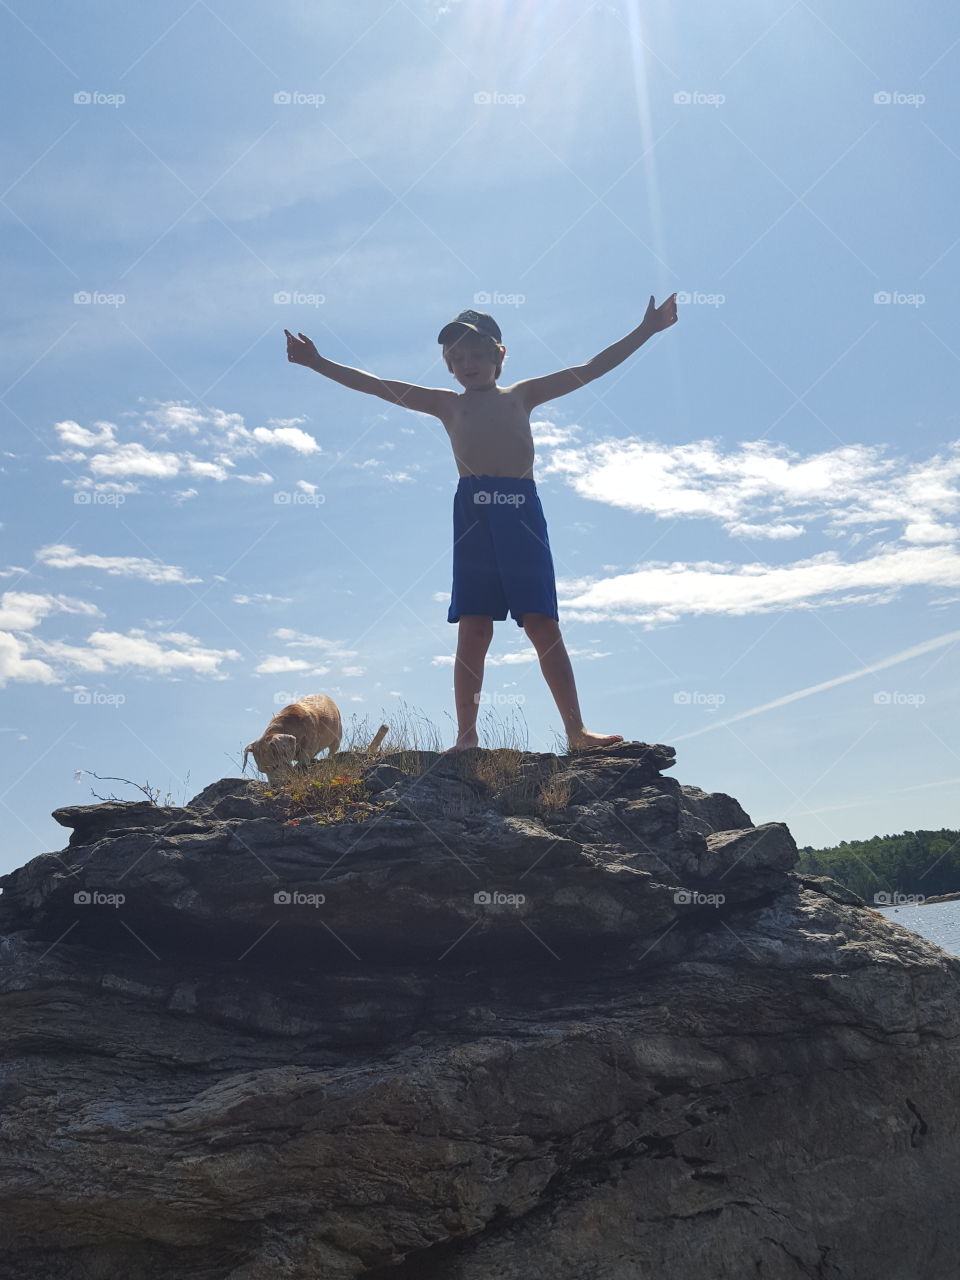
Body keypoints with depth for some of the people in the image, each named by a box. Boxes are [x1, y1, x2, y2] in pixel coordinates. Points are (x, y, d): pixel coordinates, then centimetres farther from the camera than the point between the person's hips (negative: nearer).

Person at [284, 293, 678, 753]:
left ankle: (577, 731, 0)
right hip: (473, 512, 0)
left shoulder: (521, 395, 19)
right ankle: (466, 737, 0)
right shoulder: (448, 404, 18)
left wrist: (646, 330, 18)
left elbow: (592, 368, 19)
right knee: (474, 629, -3)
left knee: (542, 624, -3)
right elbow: (377, 385, 17)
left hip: (522, 511, 0)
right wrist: (317, 363, 14)